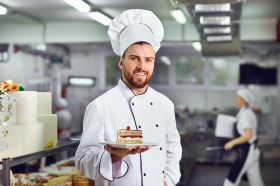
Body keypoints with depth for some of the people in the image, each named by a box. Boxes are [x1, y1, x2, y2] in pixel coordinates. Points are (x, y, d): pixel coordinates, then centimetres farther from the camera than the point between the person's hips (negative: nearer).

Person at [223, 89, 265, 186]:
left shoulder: (245, 115, -17)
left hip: (246, 152, -10)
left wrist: (232, 142, -18)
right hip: (253, 151, 10)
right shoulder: (250, 113, 12)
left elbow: (248, 135, -25)